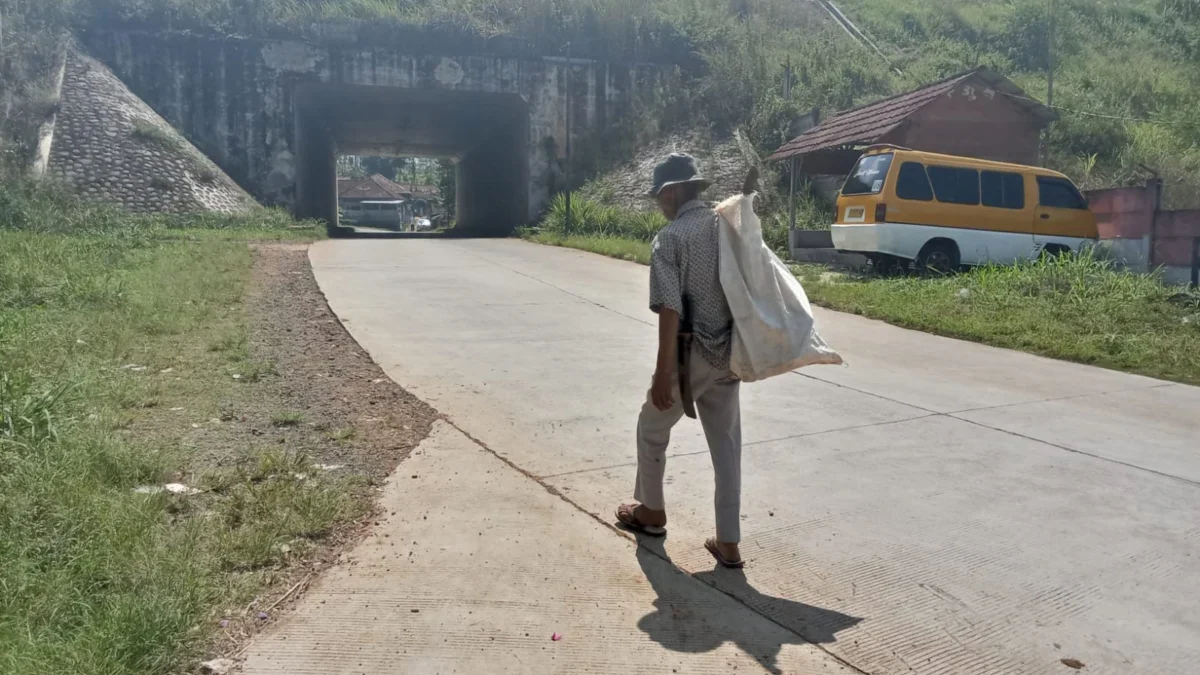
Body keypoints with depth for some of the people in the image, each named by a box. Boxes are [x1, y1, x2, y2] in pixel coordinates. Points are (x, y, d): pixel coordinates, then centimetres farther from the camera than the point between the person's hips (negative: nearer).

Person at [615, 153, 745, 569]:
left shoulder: (670, 240, -13)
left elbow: (670, 311, -19)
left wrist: (663, 373, -17)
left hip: (691, 354, -6)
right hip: (729, 354, 6)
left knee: (652, 430, 18)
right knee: (727, 445, 11)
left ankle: (651, 512, 36)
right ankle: (729, 543, 14)